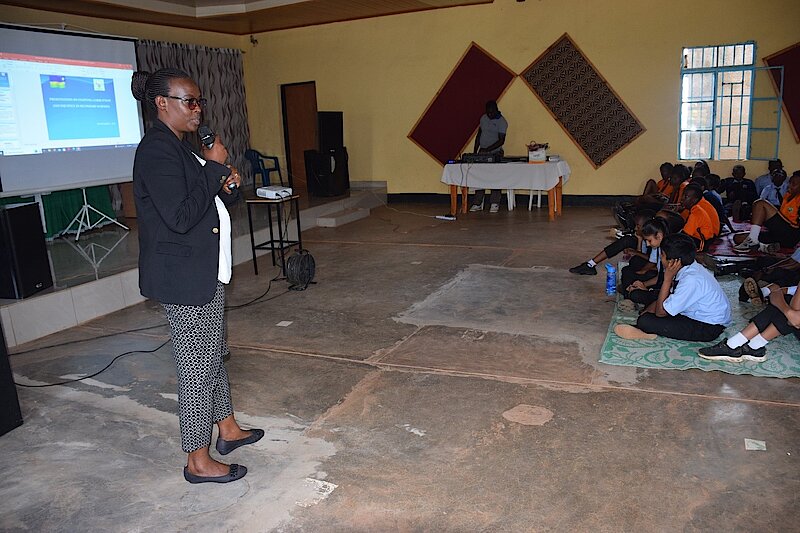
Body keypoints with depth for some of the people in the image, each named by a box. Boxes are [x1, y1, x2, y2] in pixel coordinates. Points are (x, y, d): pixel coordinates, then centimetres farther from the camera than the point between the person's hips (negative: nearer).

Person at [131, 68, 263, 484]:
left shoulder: (180, 147, 14)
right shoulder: (157, 150, -17)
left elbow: (207, 201, 21)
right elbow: (180, 217, -26)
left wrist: (228, 187, 0)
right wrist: (214, 167, -20)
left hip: (206, 271, 10)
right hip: (184, 278, -10)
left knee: (212, 356, 20)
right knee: (197, 368, 0)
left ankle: (228, 429, 36)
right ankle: (198, 461, 15)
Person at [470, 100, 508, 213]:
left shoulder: (501, 122, -9)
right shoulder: (483, 118, 10)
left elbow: (501, 140, -15)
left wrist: (488, 149, -24)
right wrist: (475, 150, 11)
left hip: (495, 153, -5)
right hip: (482, 153, 5)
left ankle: (494, 204, 0)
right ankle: (477, 204, 6)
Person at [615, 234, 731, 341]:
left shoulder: (692, 280, -30)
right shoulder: (689, 268, -2)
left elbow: (661, 312, -22)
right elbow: (668, 297, 12)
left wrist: (668, 279, -23)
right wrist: (645, 312, 0)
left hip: (708, 329, -10)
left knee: (645, 322, -21)